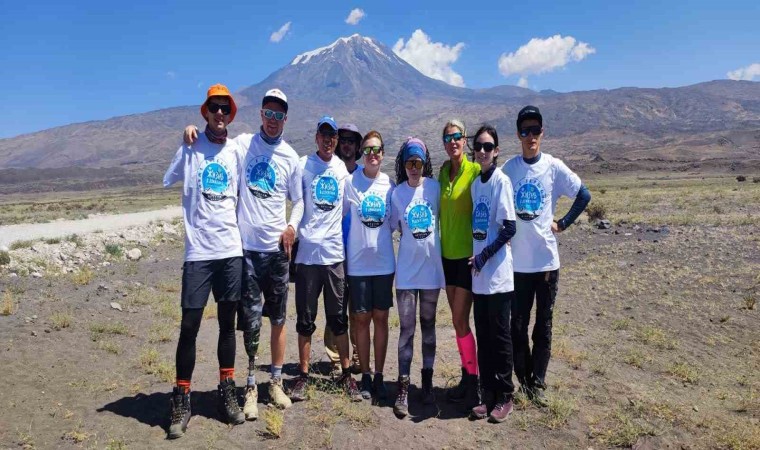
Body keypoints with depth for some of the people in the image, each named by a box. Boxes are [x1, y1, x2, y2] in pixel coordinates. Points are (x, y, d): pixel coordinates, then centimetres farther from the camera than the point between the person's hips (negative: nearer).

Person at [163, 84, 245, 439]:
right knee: (189, 325, -1)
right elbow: (168, 181, 6)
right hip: (198, 250, -2)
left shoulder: (237, 150, 9)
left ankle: (227, 392, 24)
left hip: (231, 249, 2)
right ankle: (181, 400, 14)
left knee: (227, 323, 10)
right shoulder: (190, 148, 3)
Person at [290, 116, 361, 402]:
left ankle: (346, 373, 21)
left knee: (338, 317, 9)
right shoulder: (303, 165, 2)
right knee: (305, 318, 7)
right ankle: (303, 375, 19)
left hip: (335, 252, 2)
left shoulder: (343, 168, 9)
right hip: (307, 251, -2)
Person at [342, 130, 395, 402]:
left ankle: (379, 376, 20)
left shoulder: (389, 185, 4)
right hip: (358, 261, -2)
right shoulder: (350, 182, -2)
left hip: (384, 261, 2)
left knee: (381, 318, 8)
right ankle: (365, 376, 20)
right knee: (362, 318, 6)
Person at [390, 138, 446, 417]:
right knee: (407, 328, 0)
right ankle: (403, 388, 7)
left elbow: (443, 217, 9)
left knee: (428, 325, 13)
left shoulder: (435, 187, -2)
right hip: (407, 269, -1)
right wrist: (411, 236, -5)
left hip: (432, 266, 1)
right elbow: (395, 226, 6)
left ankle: (427, 381, 26)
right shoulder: (397, 193, -2)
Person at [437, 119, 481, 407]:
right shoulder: (443, 173, 10)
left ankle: (473, 381, 10)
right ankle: (467, 378, 25)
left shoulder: (476, 171, -11)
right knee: (459, 320, 13)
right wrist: (438, 246, 12)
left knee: (460, 321, -4)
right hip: (448, 254, 7)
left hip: (468, 255, -7)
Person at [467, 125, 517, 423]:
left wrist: (484, 256, -15)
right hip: (478, 274, 6)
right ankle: (487, 393, 23)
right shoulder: (475, 182, 11)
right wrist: (475, 258, 7)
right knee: (483, 335, 11)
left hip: (498, 274, -6)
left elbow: (509, 228, -13)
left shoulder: (501, 180, -9)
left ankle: (505, 396, 18)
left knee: (500, 335, 4)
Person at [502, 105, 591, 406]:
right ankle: (523, 378, 24)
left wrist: (562, 224, -3)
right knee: (518, 324, 8)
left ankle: (538, 382, 22)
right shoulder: (508, 168, 1)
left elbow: (584, 195, 4)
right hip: (517, 260, 1)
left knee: (544, 323, 9)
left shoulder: (554, 167, -3)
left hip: (546, 258, 0)